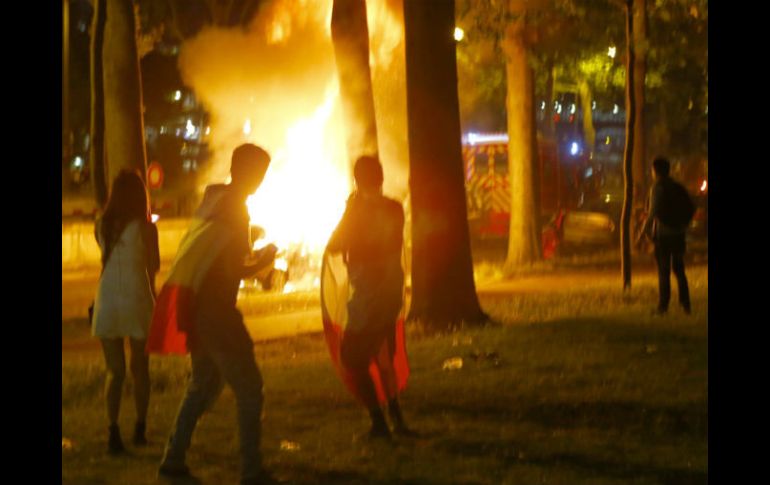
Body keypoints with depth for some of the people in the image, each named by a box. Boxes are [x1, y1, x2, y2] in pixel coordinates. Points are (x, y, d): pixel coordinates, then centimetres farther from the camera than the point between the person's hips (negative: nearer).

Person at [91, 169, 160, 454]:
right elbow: (154, 266, -1)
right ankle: (140, 428, 22)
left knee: (114, 371, 6)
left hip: (106, 302, 2)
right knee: (139, 368, 16)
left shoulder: (101, 226, 1)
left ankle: (114, 433, -7)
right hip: (137, 299, -2)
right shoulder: (145, 227, -9)